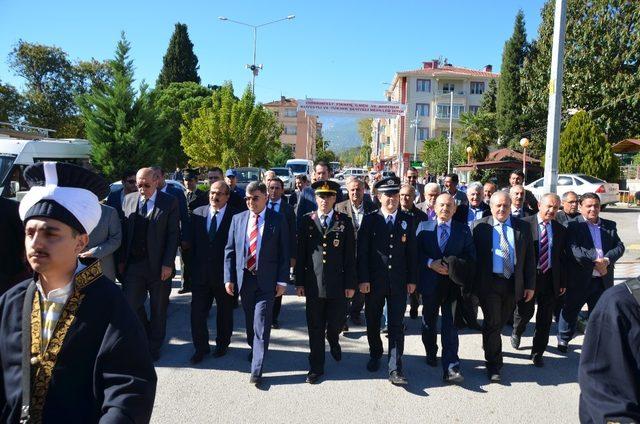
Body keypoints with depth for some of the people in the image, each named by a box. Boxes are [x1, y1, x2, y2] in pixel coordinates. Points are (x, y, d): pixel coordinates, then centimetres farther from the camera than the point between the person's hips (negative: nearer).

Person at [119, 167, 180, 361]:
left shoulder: (170, 202, -5)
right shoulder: (129, 200, 6)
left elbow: (173, 234, -8)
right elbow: (124, 232, 8)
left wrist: (168, 264, -13)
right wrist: (122, 260, 4)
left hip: (158, 265, -3)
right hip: (133, 263, 3)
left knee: (158, 308, 9)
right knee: (130, 304, 4)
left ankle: (154, 346, 28)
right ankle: (146, 335, 31)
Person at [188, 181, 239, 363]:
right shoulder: (198, 213, 4)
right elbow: (193, 241, 9)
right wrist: (195, 265, 5)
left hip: (225, 273, -3)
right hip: (201, 273, 3)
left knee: (224, 311, 14)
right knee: (197, 311, 3)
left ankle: (222, 344, 33)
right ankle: (201, 347, 20)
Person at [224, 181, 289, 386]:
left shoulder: (278, 220, -4)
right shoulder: (238, 219, 5)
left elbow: (284, 252, -4)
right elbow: (229, 250, 7)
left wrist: (282, 281, -8)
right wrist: (229, 278, 0)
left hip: (266, 280, -3)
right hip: (244, 278, 4)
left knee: (262, 324, -4)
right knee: (250, 321, 18)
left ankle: (256, 369, 4)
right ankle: (254, 348, 42)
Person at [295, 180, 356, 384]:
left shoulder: (344, 221, 0)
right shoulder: (306, 221, 1)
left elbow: (350, 255, 1)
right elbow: (300, 254, 3)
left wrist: (350, 284, -2)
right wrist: (299, 282, 1)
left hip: (338, 285, 0)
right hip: (313, 284, 0)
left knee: (336, 323, 11)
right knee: (315, 328, 7)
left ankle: (333, 342, 46)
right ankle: (316, 367, 23)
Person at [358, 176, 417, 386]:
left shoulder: (407, 221, 3)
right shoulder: (369, 220, -2)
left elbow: (411, 251, 5)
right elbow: (362, 252, -5)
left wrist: (412, 280, 2)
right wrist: (363, 279, -10)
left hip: (398, 282, 0)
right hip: (374, 281, 0)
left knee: (396, 325, -1)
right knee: (373, 322, 14)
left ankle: (395, 369, 3)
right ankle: (375, 356, 36)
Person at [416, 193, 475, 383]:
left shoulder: (463, 230, 4)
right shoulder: (423, 227, 4)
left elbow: (470, 256, 0)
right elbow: (416, 252, -1)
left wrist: (454, 267, -15)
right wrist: (431, 263, -16)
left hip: (452, 284, -1)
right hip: (430, 283, 1)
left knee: (450, 326, -5)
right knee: (429, 322, 17)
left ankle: (451, 368, -4)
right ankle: (431, 353, 39)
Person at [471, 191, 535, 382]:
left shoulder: (523, 227, 5)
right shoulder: (479, 226, -1)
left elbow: (529, 257, 6)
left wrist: (530, 285, 2)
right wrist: (472, 284, -5)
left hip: (513, 283, 3)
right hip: (489, 283, -3)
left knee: (501, 322, 14)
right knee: (492, 323, -1)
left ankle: (490, 344, 41)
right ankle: (494, 366, 11)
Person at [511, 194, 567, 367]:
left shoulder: (560, 229, 5)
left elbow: (562, 257, 9)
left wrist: (563, 282, 7)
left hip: (551, 278, 4)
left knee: (545, 318, 9)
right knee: (525, 311, 6)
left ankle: (538, 352, 25)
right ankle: (516, 333, 41)